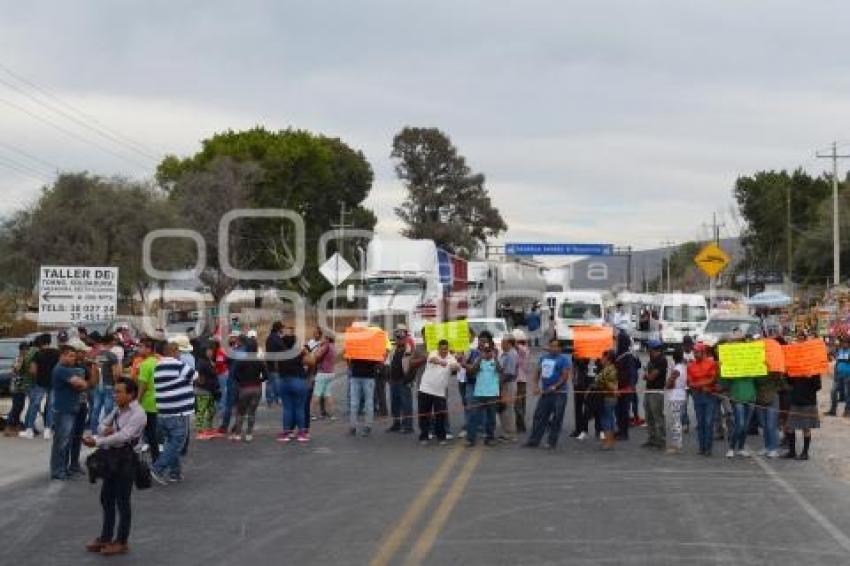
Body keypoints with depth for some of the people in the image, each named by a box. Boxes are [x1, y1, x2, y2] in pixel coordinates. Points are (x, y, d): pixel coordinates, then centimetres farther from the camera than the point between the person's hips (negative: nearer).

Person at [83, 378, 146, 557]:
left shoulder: (137, 414, -17)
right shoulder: (117, 410, 10)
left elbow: (123, 435, -27)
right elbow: (102, 425, 16)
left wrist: (97, 442, -32)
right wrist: (105, 430, -9)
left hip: (125, 458, -8)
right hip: (112, 456, 8)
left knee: (122, 501, 2)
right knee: (106, 498, 16)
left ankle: (121, 542, 14)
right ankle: (105, 538, 29)